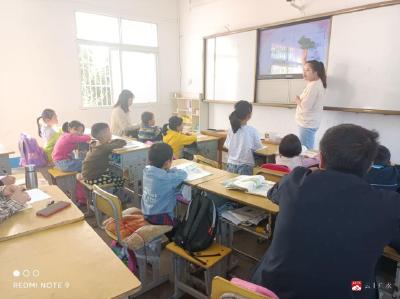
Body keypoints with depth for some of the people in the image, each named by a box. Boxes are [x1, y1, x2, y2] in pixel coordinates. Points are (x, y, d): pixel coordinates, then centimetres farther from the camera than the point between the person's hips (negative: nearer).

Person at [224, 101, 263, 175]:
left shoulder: (231, 129, -3)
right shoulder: (252, 130, -13)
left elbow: (227, 146, 5)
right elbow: (259, 149, -9)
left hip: (231, 165, 4)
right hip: (245, 167, -4)